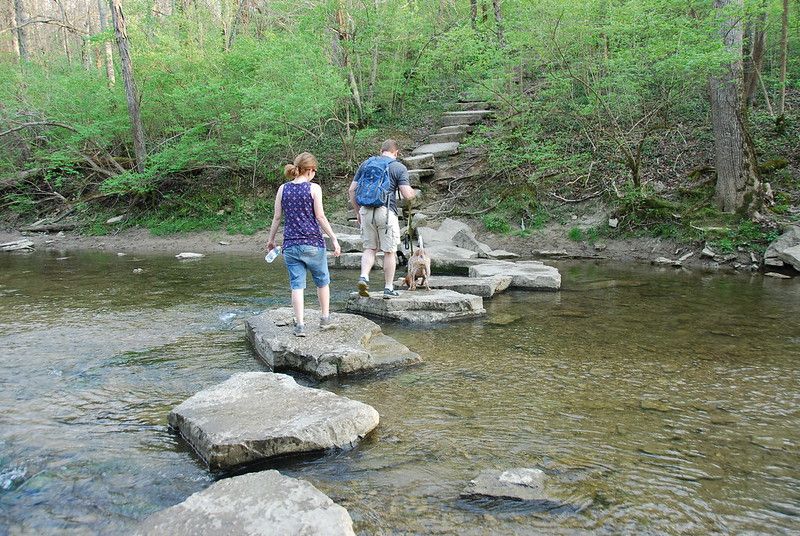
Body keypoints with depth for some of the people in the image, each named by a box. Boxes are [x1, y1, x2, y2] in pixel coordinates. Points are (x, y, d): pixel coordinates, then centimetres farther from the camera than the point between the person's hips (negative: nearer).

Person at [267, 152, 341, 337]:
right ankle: (325, 318, 26)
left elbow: (277, 218, 7)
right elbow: (320, 217, -8)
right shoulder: (314, 188, -6)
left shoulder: (283, 189, 5)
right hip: (313, 243, -3)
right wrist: (334, 239, -4)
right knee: (322, 280, 17)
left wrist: (271, 240, 18)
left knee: (297, 285, 4)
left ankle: (300, 325, 0)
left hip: (290, 245, 3)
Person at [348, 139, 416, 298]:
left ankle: (364, 277, -6)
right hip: (386, 212, -4)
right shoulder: (399, 168, 1)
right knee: (390, 251, 6)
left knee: (370, 248, 15)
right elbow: (407, 195, -7)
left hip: (366, 211, 4)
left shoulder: (365, 164, 13)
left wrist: (357, 212, 19)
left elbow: (352, 190, 11)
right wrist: (412, 191, 17)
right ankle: (388, 288, 11)